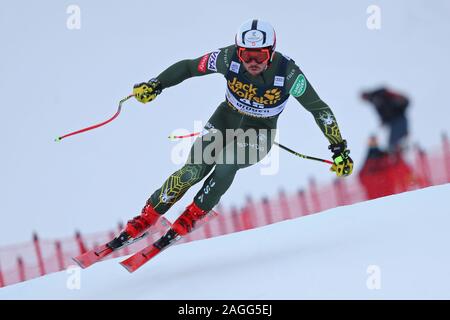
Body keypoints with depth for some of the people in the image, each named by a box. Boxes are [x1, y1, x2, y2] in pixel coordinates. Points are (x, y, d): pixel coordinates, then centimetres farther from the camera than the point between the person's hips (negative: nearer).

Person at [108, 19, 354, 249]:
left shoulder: (288, 73, -30)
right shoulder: (229, 58, -25)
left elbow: (319, 109, -20)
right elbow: (188, 67, -11)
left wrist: (339, 149, -20)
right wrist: (155, 85, -21)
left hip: (260, 133, -1)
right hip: (228, 118, 2)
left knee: (227, 163, -30)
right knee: (194, 170, -17)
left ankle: (191, 217, -9)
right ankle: (146, 219, -3)